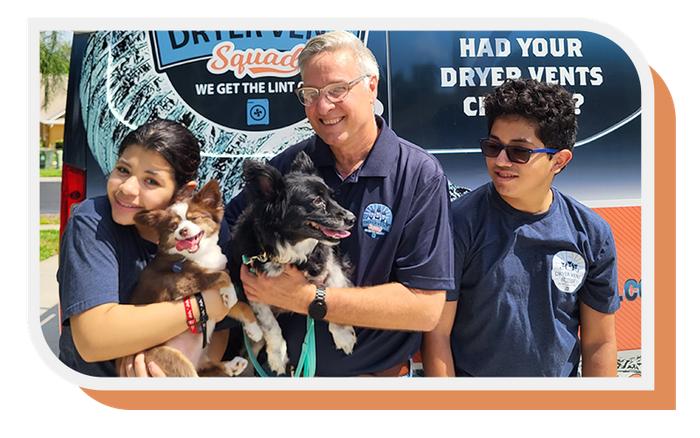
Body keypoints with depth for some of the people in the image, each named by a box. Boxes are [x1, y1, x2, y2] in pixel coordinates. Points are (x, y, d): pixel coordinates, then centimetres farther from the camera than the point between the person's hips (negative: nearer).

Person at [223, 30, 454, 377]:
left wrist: (306, 298, -27)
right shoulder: (289, 164, -6)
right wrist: (247, 269, -20)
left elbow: (426, 307, -23)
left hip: (377, 373, -3)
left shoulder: (420, 175, -17)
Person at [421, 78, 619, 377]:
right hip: (471, 376, -2)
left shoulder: (592, 234, -6)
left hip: (560, 377, 3)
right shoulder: (460, 222, -16)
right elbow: (437, 332, -14)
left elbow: (599, 342, 0)